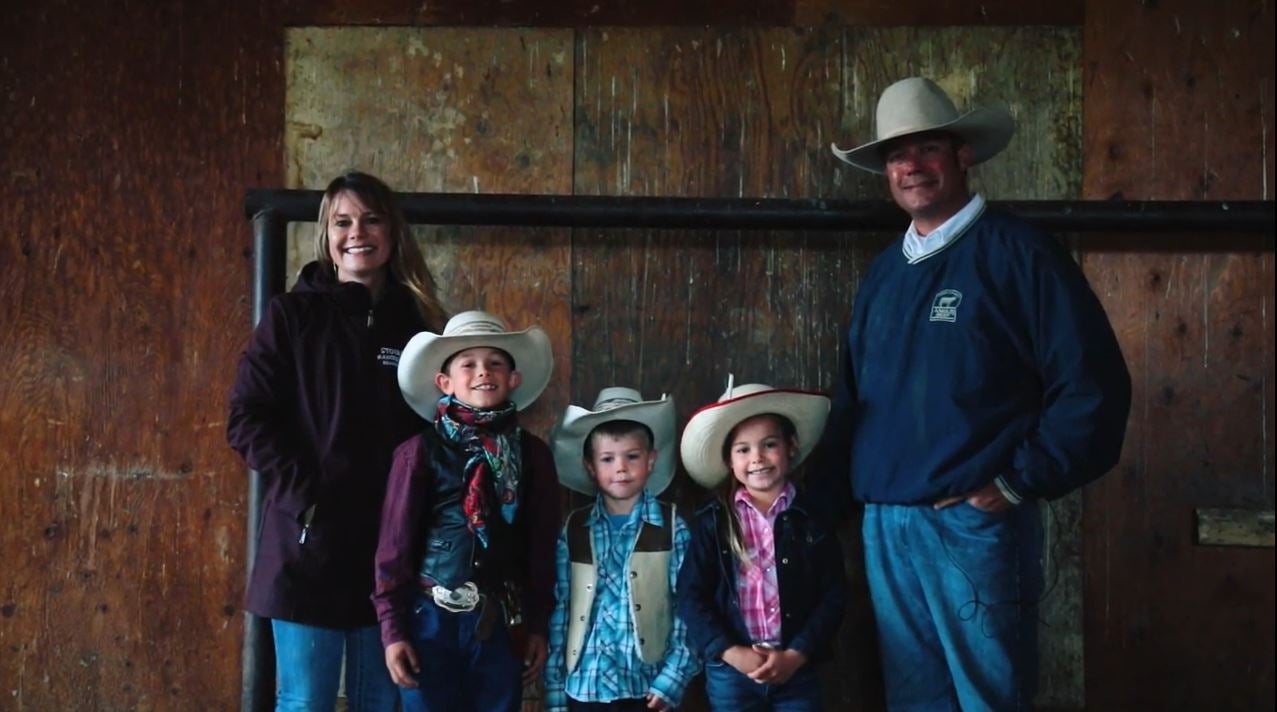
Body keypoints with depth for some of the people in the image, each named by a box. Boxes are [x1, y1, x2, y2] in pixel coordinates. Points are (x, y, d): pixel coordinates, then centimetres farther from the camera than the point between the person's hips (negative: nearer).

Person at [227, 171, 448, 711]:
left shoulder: (420, 322, 10)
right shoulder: (292, 314, 3)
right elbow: (248, 419, -3)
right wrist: (305, 495, -13)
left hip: (392, 543, 3)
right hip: (310, 541, -2)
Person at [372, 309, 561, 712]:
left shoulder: (532, 453, 3)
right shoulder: (420, 451, -4)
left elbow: (542, 545, 6)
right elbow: (394, 544, -3)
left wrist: (538, 626, 5)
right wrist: (392, 629, -5)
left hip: (502, 623, 2)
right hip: (431, 619, -2)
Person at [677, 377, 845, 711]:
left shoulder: (812, 517, 2)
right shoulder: (713, 521, 1)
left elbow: (833, 595, -1)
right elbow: (691, 595, -3)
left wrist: (795, 656, -11)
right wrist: (730, 652, -13)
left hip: (797, 671, 1)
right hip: (730, 672, 0)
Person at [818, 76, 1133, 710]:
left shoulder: (1016, 251, -6)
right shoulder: (883, 271, 14)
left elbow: (1092, 385, -11)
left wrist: (1019, 483, -12)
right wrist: (829, 492, 13)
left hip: (974, 522, -6)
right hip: (883, 525, 6)